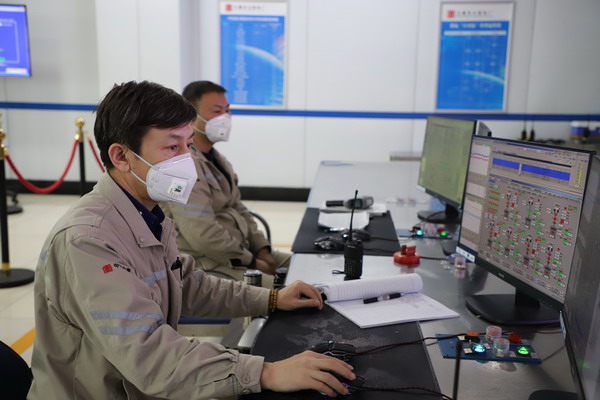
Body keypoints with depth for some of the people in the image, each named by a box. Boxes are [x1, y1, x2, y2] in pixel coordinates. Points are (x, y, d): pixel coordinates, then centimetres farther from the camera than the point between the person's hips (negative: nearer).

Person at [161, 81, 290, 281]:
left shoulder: (216, 158, 14)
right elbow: (203, 235, -24)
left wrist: (262, 250, 4)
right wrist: (251, 262, -16)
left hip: (242, 251, 10)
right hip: (211, 265, -10)